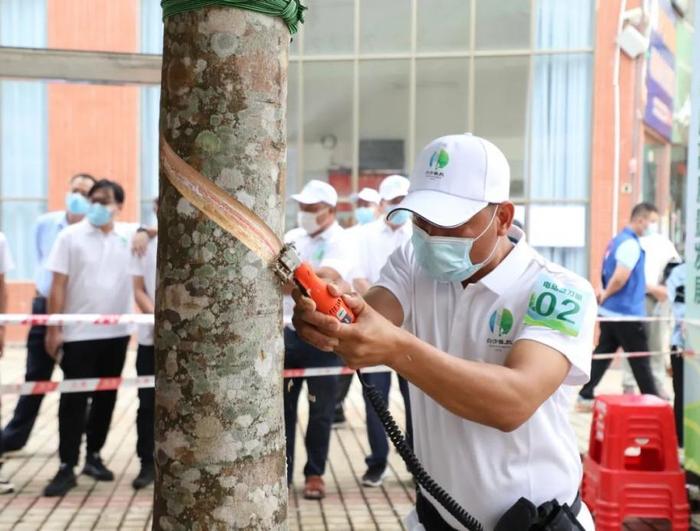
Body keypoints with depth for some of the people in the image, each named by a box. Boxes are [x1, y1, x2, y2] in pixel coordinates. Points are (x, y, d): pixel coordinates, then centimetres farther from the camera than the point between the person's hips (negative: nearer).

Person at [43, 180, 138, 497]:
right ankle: (67, 468, 6)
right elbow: (58, 285, -5)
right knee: (74, 400, 0)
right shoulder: (70, 236, -4)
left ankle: (94, 457, 26)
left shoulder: (130, 234, 3)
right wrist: (53, 329, -9)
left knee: (106, 398, 12)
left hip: (116, 332, 3)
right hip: (79, 333, -3)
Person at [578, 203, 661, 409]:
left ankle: (585, 397, 11)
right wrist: (606, 294, -9)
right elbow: (619, 279, -26)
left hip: (609, 312, 9)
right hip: (627, 314, -9)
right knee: (640, 360, 3)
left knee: (602, 354, 11)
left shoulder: (618, 240, 12)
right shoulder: (630, 244, -18)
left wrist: (654, 289, 20)